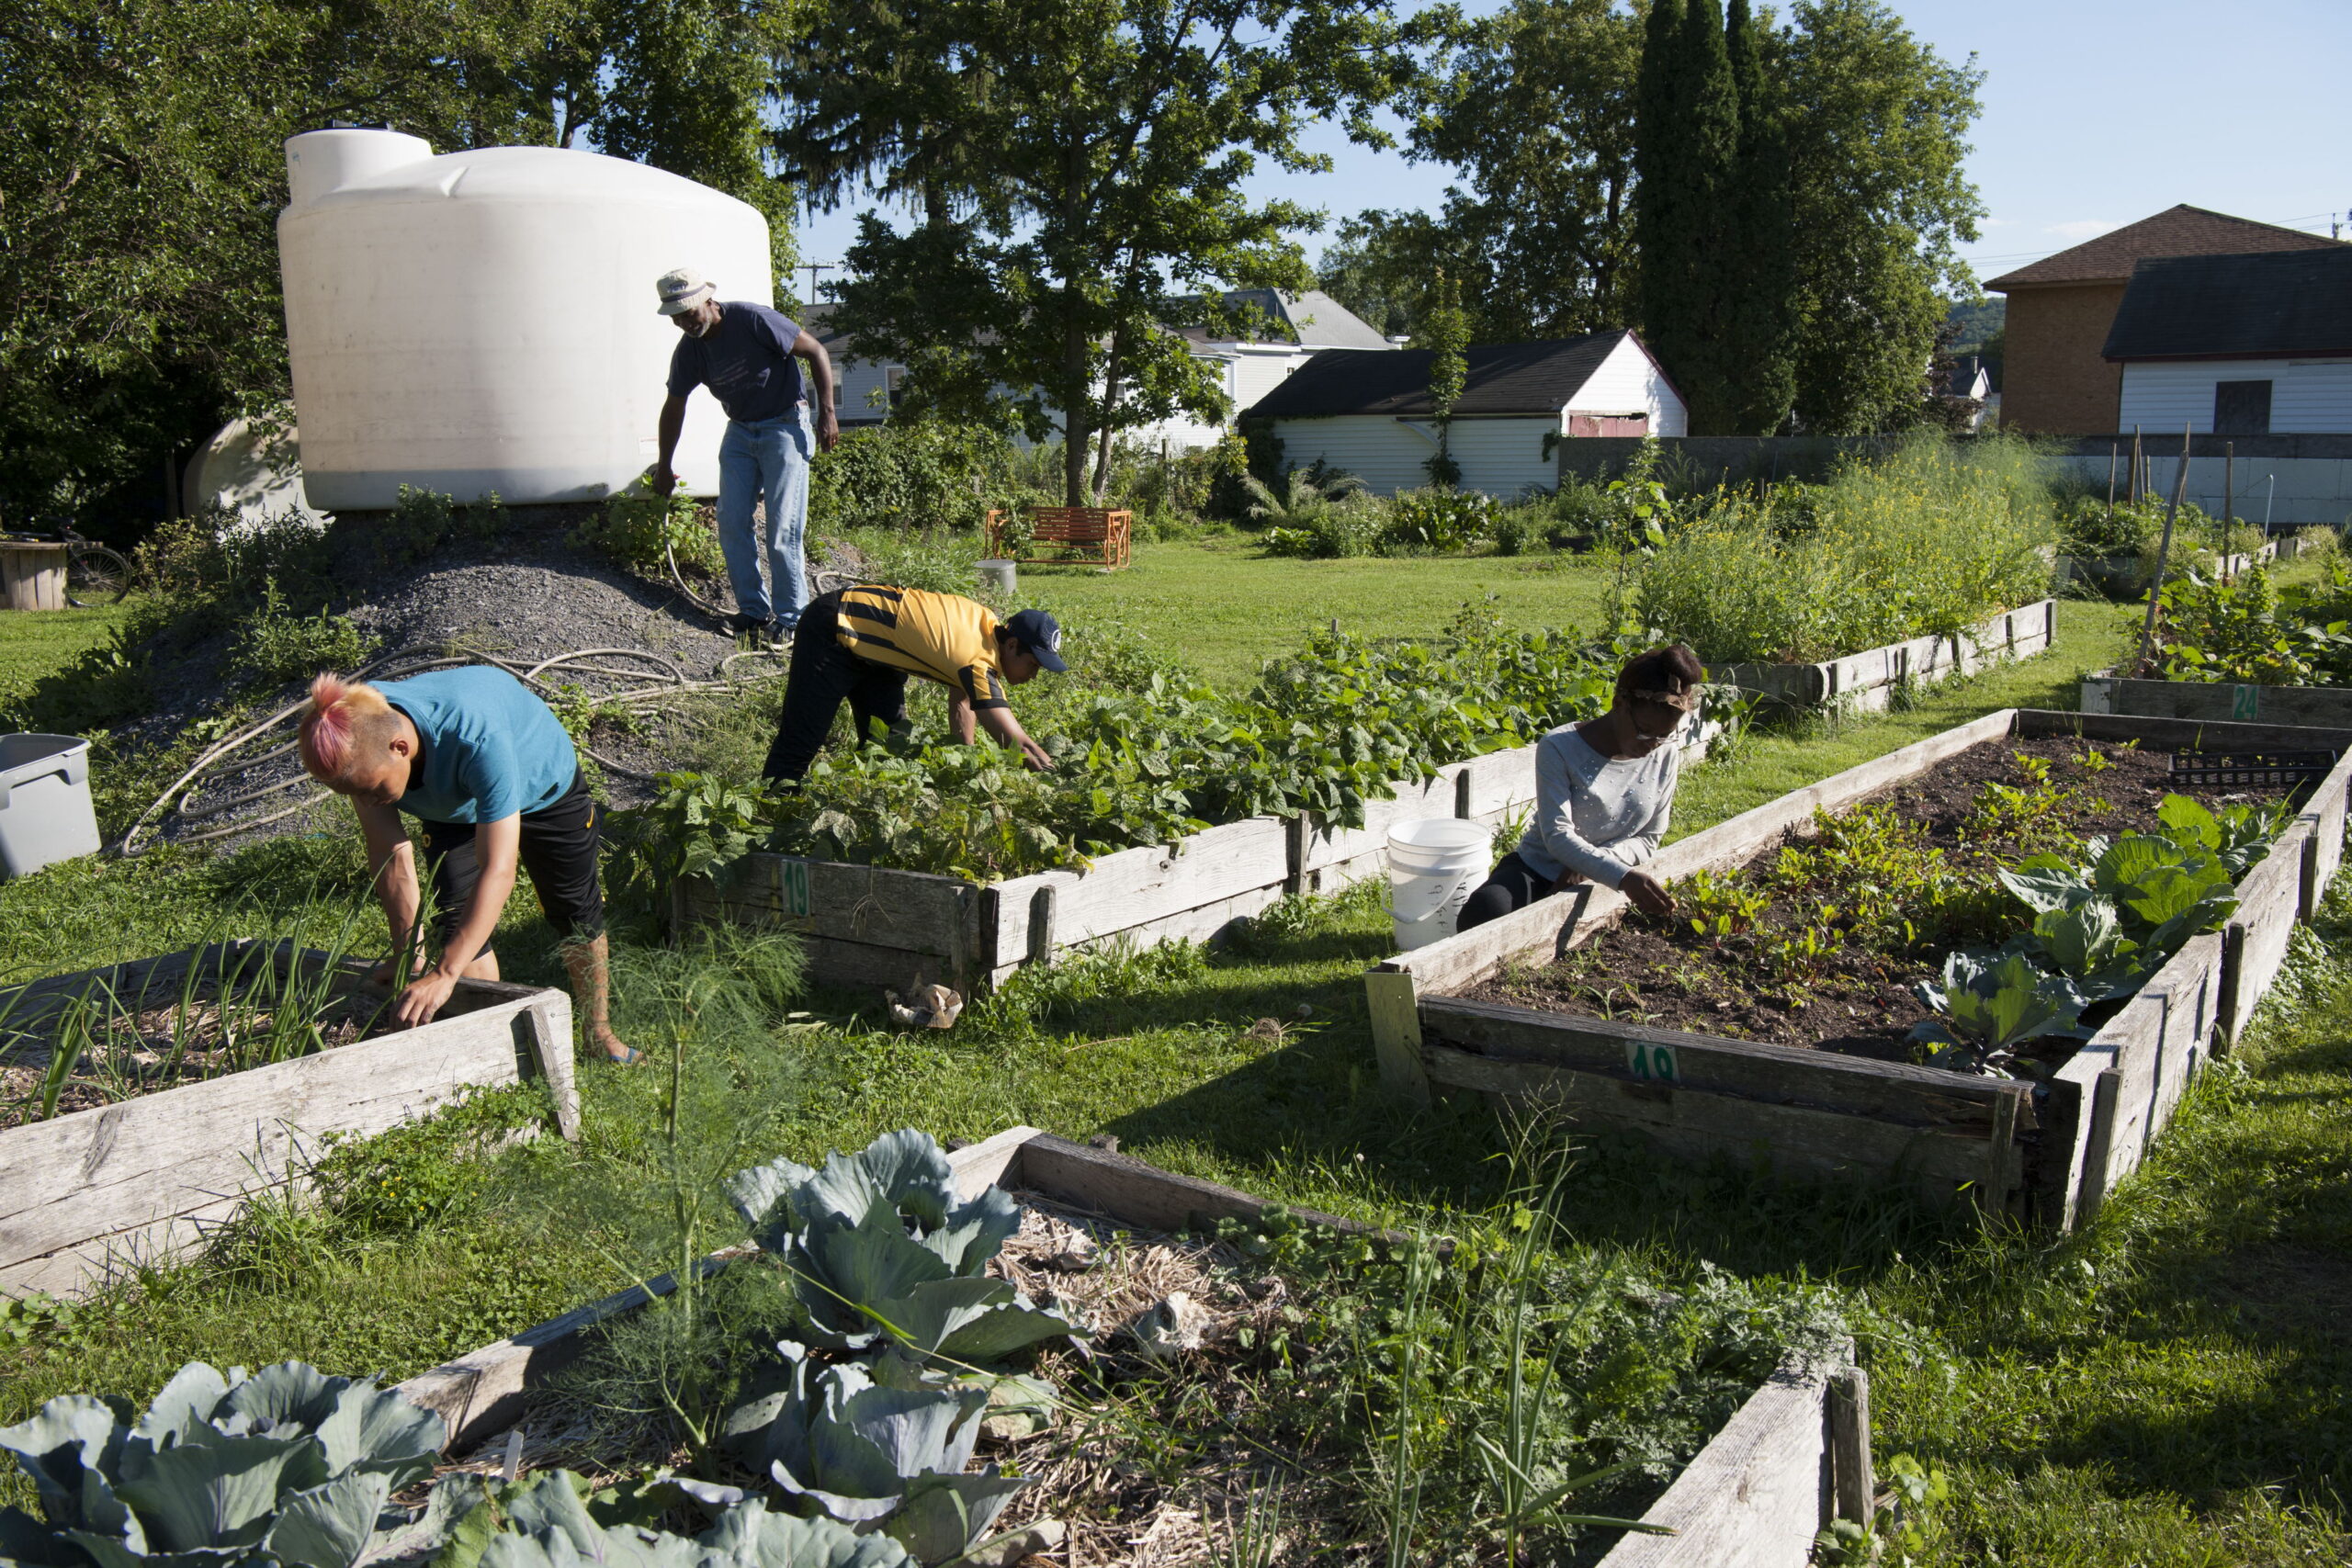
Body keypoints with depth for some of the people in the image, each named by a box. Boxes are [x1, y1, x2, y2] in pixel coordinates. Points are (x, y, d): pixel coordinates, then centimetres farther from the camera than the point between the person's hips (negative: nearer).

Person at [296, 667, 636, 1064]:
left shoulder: (477, 737, -50)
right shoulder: (356, 743, -35)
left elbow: (498, 870, -49)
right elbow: (391, 853, -25)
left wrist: (444, 975, -53)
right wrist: (409, 953, -24)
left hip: (542, 785, -3)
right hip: (451, 806, 4)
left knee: (575, 911, 10)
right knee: (460, 922, -11)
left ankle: (598, 1027, 32)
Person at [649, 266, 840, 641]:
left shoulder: (753, 319, -19)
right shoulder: (688, 351, -1)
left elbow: (816, 352, -14)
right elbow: (674, 407, 13)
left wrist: (827, 413, -18)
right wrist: (664, 466, 19)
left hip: (784, 426, -6)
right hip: (739, 431, 6)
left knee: (782, 530, -12)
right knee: (731, 525, -1)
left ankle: (791, 617, -3)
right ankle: (753, 610, 11)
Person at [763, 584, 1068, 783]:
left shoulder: (988, 624, -6)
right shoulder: (978, 660, -32)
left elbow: (962, 704, 1)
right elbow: (1021, 745, -34)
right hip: (832, 632, -10)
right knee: (802, 741, -5)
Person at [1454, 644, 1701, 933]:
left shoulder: (1666, 757, -1)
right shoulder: (1560, 748, -15)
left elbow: (1648, 840, 3)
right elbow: (1557, 836, -23)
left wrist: (1589, 864, -17)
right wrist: (1623, 877, -39)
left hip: (1599, 887, 3)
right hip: (1537, 872, -3)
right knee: (1484, 911, -34)